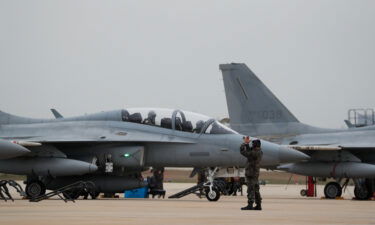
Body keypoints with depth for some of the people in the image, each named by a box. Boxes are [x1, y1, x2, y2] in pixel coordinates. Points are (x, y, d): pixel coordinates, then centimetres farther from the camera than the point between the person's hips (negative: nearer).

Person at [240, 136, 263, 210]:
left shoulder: (254, 153, -21)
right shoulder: (259, 152, 8)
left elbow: (243, 152, -18)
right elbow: (249, 151, 23)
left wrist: (245, 143, -7)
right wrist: (247, 144, 16)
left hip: (251, 174, -10)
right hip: (255, 174, 10)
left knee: (251, 190, -7)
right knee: (256, 190, 12)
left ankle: (250, 205, -7)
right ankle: (258, 205, 14)